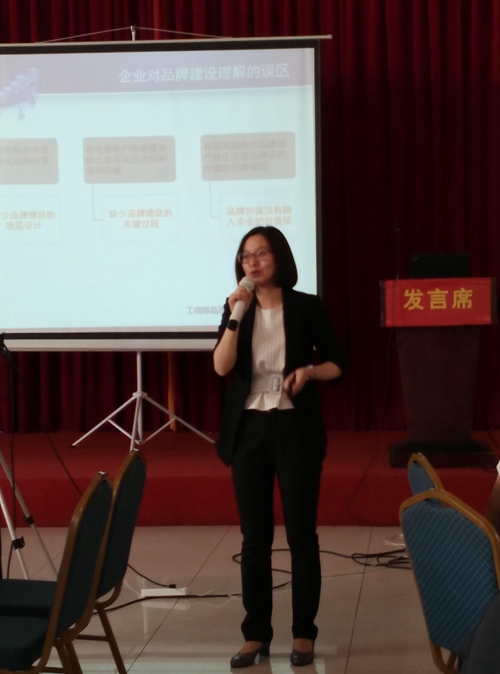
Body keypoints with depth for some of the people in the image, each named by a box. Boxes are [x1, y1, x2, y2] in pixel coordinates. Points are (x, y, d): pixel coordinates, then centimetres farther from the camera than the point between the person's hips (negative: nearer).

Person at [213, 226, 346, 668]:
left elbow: (337, 364, 5)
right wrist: (235, 315, -16)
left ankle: (304, 633, 11)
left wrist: (309, 370, -15)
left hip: (296, 428, -2)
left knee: (301, 532, 1)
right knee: (255, 535, 5)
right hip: (249, 429, 2)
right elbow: (222, 367, -8)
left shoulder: (307, 307, -1)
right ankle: (256, 634, 12)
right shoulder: (238, 309, 5)